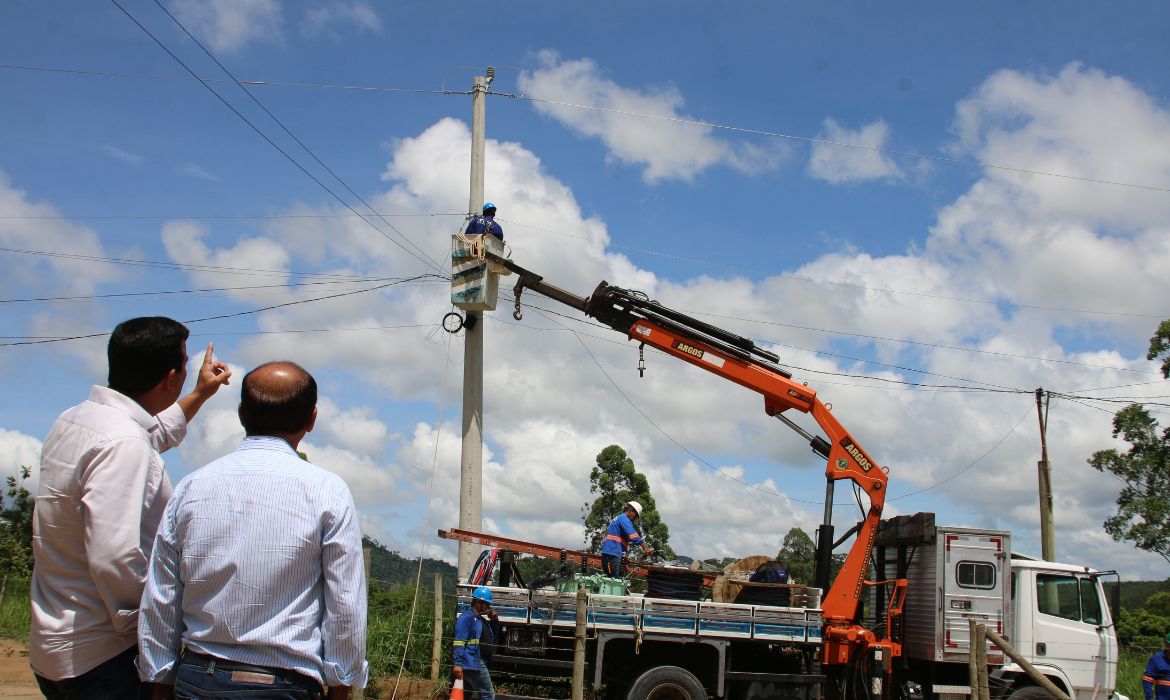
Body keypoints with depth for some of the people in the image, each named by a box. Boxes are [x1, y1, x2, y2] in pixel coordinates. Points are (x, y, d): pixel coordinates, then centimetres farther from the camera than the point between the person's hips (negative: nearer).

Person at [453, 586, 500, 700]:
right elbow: (459, 642, -18)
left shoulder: (481, 619, 21)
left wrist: (494, 621, 13)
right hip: (472, 664, -10)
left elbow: (493, 639, 27)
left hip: (479, 664, 10)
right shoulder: (467, 617, -10)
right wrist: (457, 663, -26)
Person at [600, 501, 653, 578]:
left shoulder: (617, 518, 26)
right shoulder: (623, 518, -4)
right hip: (613, 554, -10)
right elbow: (632, 534, -20)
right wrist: (644, 546, -24)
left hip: (607, 552, 10)